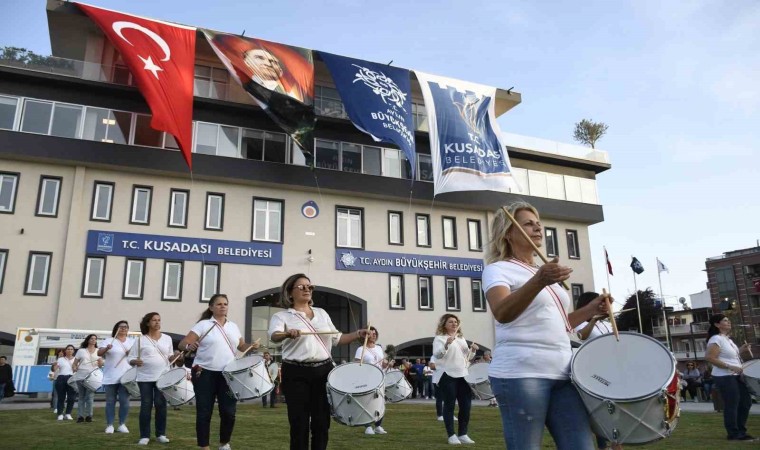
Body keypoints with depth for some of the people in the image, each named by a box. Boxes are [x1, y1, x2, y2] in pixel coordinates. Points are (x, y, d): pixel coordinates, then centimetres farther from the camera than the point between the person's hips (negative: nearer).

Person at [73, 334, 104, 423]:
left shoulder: (98, 351, 11)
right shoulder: (81, 351, 10)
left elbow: (101, 365, 9)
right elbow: (75, 363, 12)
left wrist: (100, 362, -13)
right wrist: (75, 368, -10)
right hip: (81, 376, 1)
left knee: (89, 397, -7)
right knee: (81, 397, 6)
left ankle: (89, 415, 1)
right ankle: (80, 416, 12)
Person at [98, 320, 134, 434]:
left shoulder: (132, 341, 10)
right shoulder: (109, 341, 1)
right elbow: (99, 353, -10)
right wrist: (106, 348, -32)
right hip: (111, 377, -2)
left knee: (124, 401, 0)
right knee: (110, 401, 5)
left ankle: (122, 424, 11)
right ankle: (109, 425, 12)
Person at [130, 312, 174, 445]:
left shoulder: (167, 338, 8)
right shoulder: (141, 340, -1)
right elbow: (130, 359, 0)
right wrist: (135, 361, -22)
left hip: (162, 377, 2)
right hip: (145, 378, -2)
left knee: (161, 404, 3)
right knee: (146, 406, 1)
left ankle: (161, 434, 12)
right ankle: (144, 436, 9)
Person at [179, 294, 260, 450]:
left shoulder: (233, 326, 12)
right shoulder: (203, 325, -2)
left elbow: (242, 346, 21)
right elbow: (183, 343, -7)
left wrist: (252, 346, 0)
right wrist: (189, 346, -30)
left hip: (228, 374, 3)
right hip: (205, 373, -3)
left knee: (229, 411, 2)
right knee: (204, 412, 3)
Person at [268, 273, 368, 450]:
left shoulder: (322, 313, 15)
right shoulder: (282, 316, 0)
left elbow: (336, 338, 19)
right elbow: (274, 336, -21)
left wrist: (358, 334, 4)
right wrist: (287, 334, -43)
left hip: (323, 371, 4)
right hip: (297, 374, -4)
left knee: (321, 422, 7)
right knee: (299, 423, 1)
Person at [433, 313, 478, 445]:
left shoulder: (461, 338, 19)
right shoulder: (439, 338, -1)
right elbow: (437, 355, -16)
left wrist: (472, 350, 2)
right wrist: (446, 344, -31)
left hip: (463, 375, 6)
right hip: (448, 375, -6)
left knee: (466, 405, 4)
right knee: (449, 405, -2)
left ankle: (463, 434, 15)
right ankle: (451, 435, 6)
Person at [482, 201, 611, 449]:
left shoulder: (546, 270, 21)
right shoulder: (498, 269, -3)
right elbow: (502, 314, -24)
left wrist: (591, 309, 13)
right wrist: (539, 282, -38)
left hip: (562, 374, 7)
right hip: (520, 374, -7)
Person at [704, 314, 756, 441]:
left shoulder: (727, 339, 15)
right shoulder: (716, 339, -17)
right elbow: (709, 357, -26)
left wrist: (741, 350, 9)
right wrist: (730, 367, -24)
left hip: (735, 376, 11)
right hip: (724, 377, -11)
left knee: (746, 401, 15)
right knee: (731, 405, -4)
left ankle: (741, 431, 26)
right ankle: (734, 434, 8)